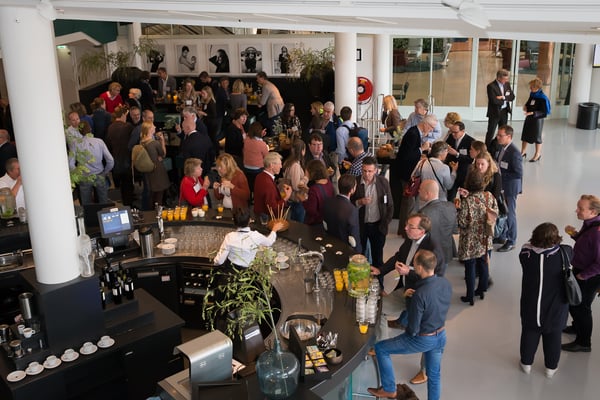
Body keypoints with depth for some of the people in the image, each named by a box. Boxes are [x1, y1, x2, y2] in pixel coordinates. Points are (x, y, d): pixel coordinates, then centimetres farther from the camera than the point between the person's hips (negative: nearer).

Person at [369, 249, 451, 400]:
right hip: (441, 336, 7)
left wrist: (409, 332, -1)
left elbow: (413, 329, -23)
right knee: (434, 375, 24)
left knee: (380, 348, 10)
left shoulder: (419, 295, -33)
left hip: (423, 340, -6)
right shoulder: (446, 283, -12)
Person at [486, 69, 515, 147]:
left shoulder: (507, 84, 6)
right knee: (491, 133, 0)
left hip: (504, 112, 7)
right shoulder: (491, 86, -15)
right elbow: (494, 101, -23)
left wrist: (503, 97, -16)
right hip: (494, 112, -6)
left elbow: (512, 97, 2)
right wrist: (506, 99, -8)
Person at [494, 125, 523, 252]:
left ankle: (511, 242, 23)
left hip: (510, 187, -8)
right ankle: (502, 236, 39)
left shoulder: (514, 153, -25)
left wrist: (501, 175, -23)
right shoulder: (501, 147, 1)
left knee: (509, 214, 6)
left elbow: (518, 174, -24)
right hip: (501, 185, 8)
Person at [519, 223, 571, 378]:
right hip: (555, 309, -1)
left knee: (529, 334, 21)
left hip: (531, 308, 1)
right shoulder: (564, 253, -23)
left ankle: (526, 363, 40)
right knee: (553, 337, 20)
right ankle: (551, 368, 38)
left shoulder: (526, 254, -20)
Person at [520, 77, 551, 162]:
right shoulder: (532, 94, 0)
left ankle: (538, 154, 23)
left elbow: (544, 113, -20)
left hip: (537, 119, -7)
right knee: (525, 135, 13)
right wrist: (525, 106, -2)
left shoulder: (542, 98, -21)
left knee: (537, 137, 7)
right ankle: (523, 152, 29)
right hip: (529, 118, 7)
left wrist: (532, 113, -30)